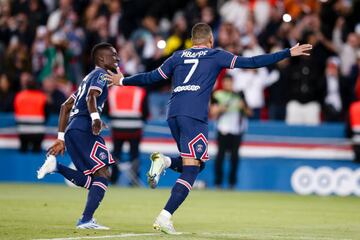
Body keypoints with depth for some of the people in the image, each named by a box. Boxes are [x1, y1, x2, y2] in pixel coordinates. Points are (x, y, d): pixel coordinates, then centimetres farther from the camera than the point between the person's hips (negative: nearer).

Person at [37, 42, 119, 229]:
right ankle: (86, 220, -19)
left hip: (72, 132, 9)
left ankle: (55, 166, -6)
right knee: (103, 173, -10)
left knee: (91, 181, 7)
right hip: (83, 129, -9)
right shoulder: (101, 75, 2)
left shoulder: (88, 78, 30)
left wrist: (61, 138, 28)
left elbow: (66, 107, 30)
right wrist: (95, 117, -37)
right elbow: (91, 97, -19)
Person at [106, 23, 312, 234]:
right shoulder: (216, 56, 10)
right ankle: (165, 217, -19)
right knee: (191, 170, -6)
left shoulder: (178, 56, 21)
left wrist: (123, 81, 40)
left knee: (196, 164, 20)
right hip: (194, 116, -6)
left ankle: (164, 162, -7)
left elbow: (152, 77, 24)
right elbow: (251, 62, 6)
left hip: (173, 114, 6)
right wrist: (288, 53, 10)